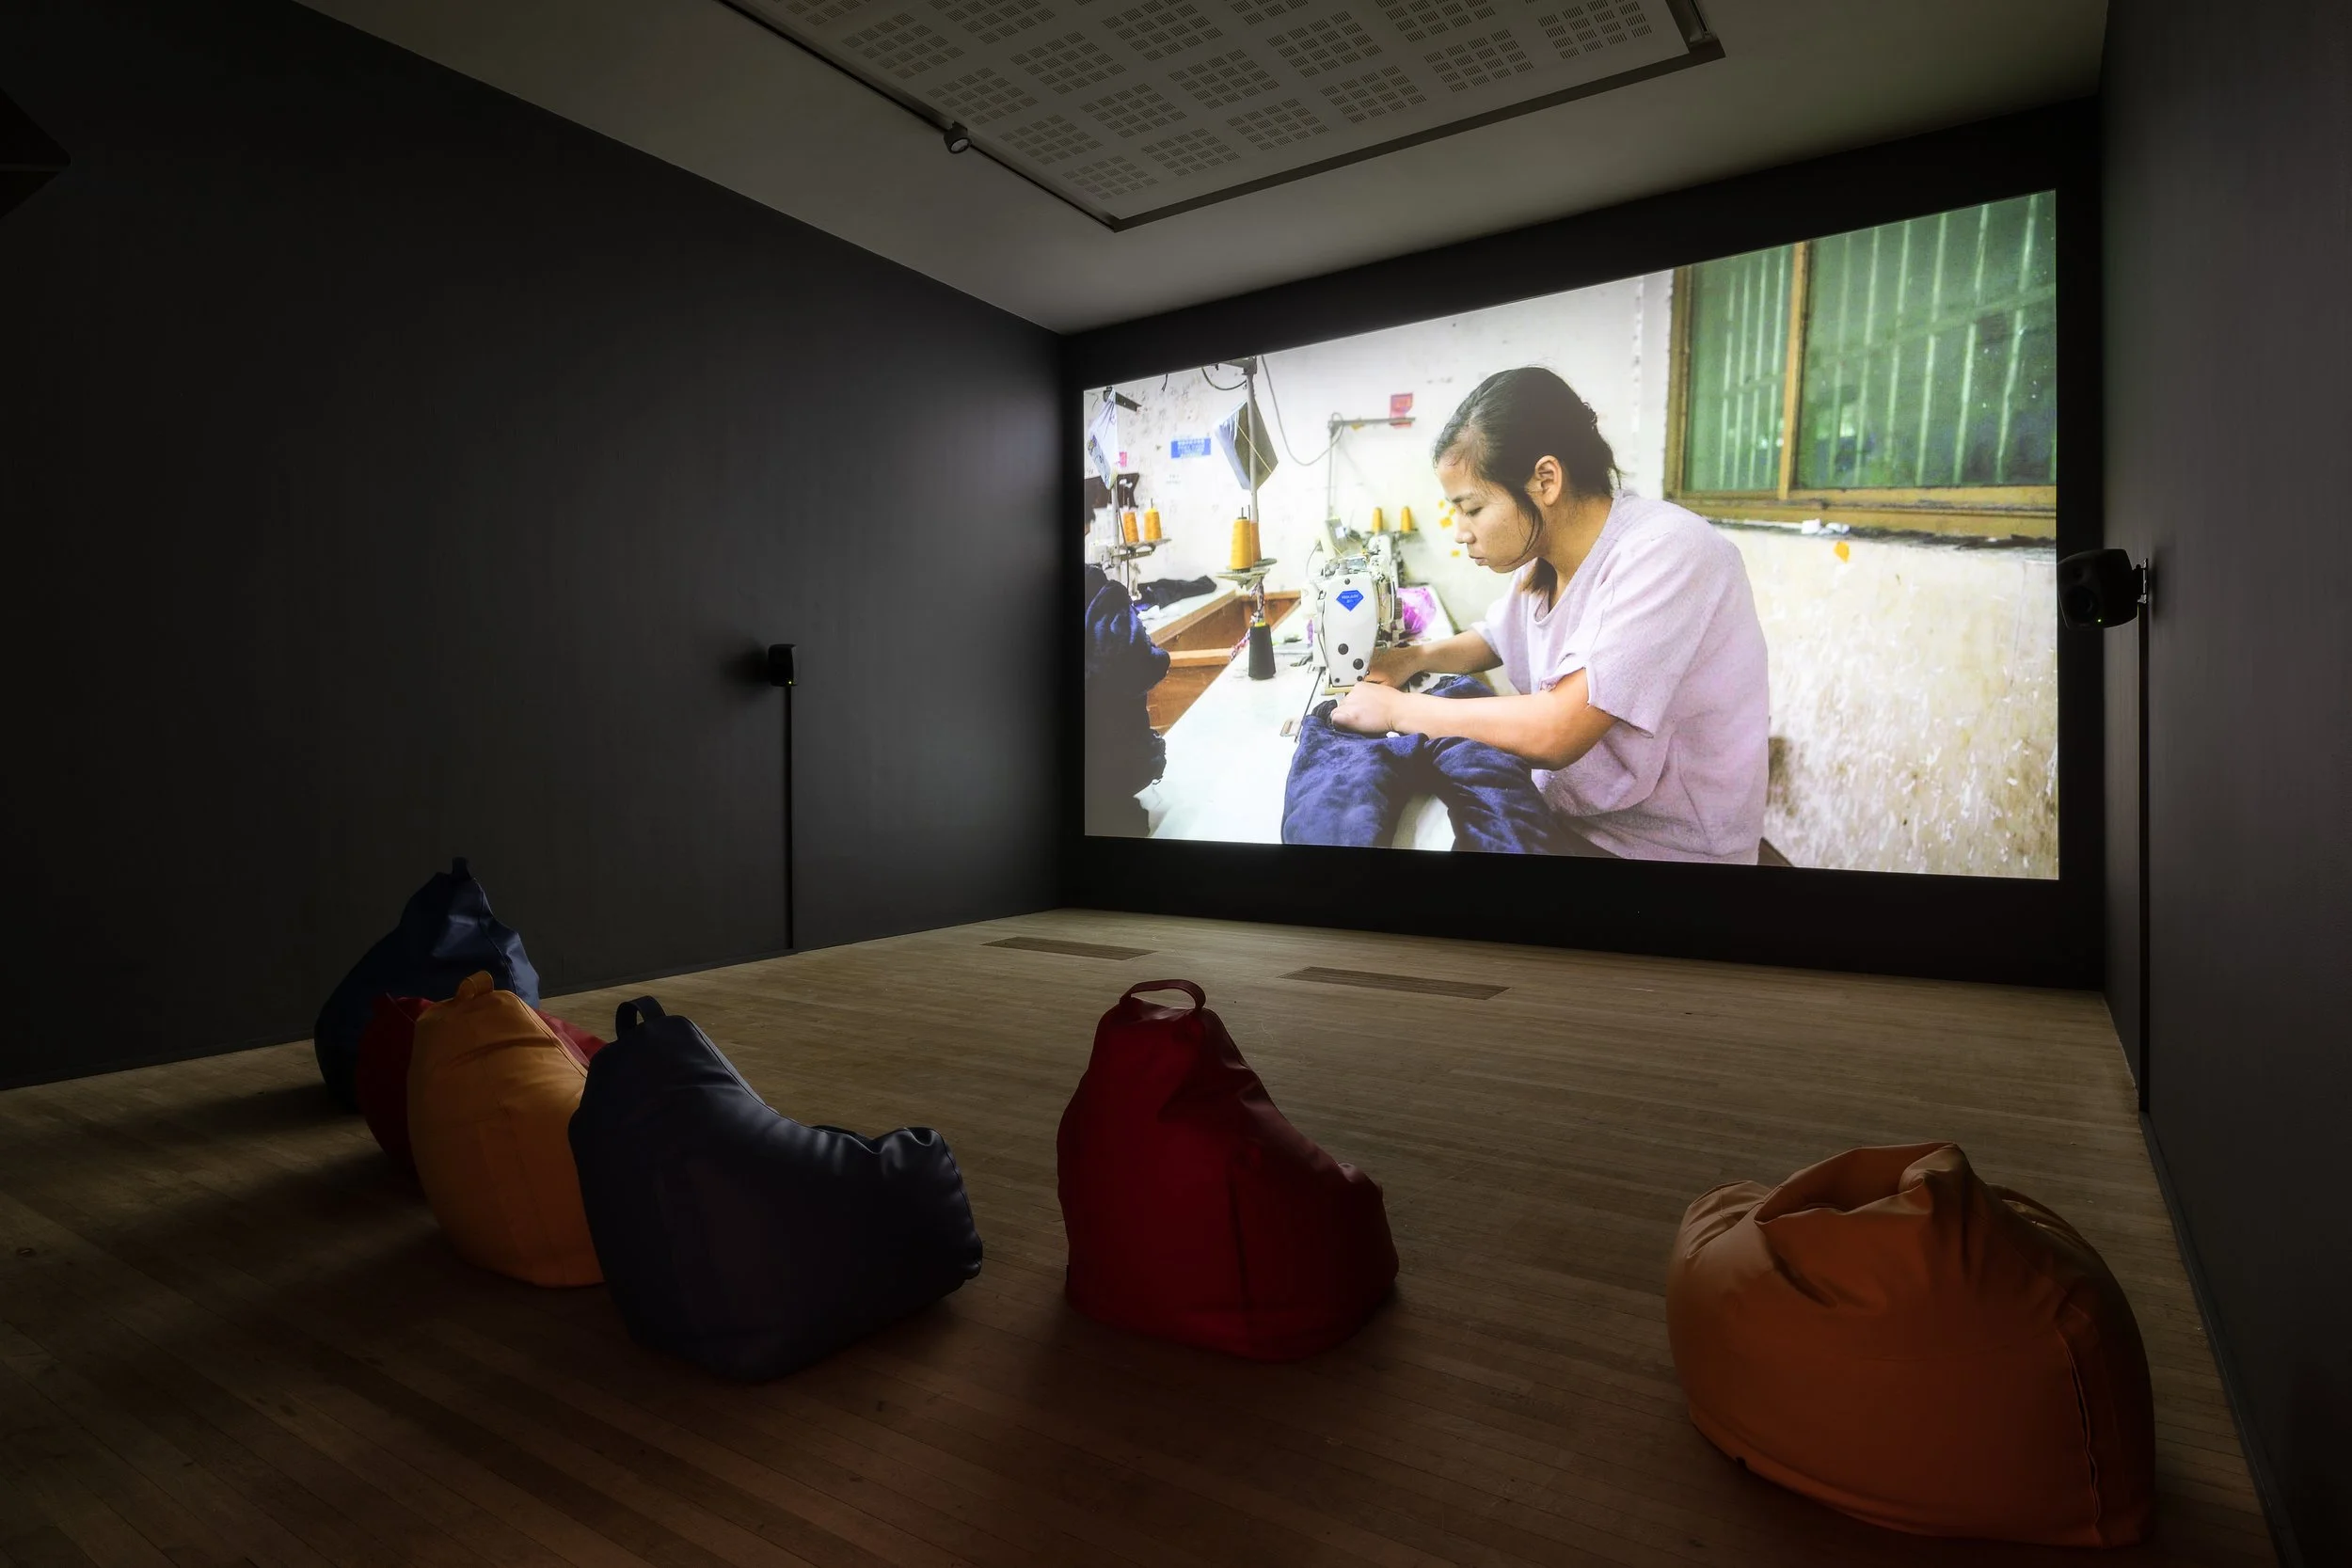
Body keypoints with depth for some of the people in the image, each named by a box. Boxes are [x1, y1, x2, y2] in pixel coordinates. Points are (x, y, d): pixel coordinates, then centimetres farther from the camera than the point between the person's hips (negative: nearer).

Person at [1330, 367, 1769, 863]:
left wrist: (1397, 708, -19)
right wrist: (1416, 658, 2)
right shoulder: (1543, 560, 1)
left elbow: (1556, 733, -31)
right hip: (1562, 816, 7)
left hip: (1661, 847, -7)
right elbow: (1492, 641, 22)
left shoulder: (1664, 553, -24)